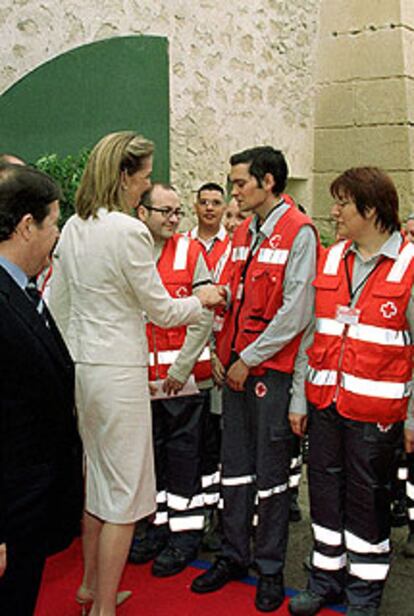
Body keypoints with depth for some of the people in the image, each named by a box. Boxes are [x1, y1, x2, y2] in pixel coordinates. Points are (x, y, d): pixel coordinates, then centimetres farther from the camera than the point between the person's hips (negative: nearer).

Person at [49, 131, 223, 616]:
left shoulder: (73, 228, 7)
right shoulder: (128, 231, -17)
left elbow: (57, 304, 14)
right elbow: (162, 311, -10)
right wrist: (202, 300, 9)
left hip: (80, 366, 9)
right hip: (117, 371, -9)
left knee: (98, 480, 21)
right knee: (124, 492, 4)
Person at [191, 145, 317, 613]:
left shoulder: (299, 231, -11)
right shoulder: (243, 233, 13)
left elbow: (295, 312, -16)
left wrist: (249, 358, -13)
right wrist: (222, 354, 10)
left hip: (271, 368, -7)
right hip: (235, 365, 7)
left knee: (270, 473, 5)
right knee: (234, 465, 14)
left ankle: (270, 569, 20)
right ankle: (233, 555, 28)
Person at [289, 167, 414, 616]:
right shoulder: (330, 260, 8)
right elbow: (311, 333, 10)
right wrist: (299, 399, 9)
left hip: (375, 408, -5)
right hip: (325, 401, 5)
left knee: (367, 496, 8)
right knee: (325, 489, 14)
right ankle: (326, 576, 32)